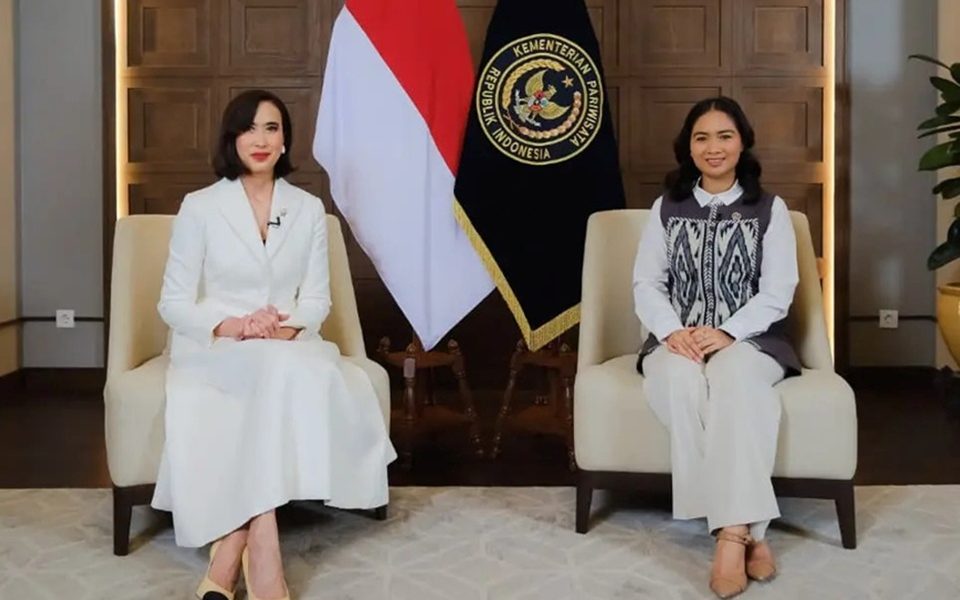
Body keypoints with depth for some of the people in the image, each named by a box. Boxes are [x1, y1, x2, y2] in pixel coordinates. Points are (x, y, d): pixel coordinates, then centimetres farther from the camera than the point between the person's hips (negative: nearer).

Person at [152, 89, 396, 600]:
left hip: (289, 348, 3)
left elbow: (317, 298, 5)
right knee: (279, 373, -37)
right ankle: (262, 552, -36)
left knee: (320, 379, -33)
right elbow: (173, 302, -3)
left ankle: (229, 551, -31)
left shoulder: (309, 209, 9)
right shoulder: (199, 207, 0)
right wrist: (232, 327, -21)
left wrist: (286, 330, -18)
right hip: (214, 348, -3)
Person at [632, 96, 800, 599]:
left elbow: (778, 291, -2)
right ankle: (747, 530, -34)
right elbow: (646, 283, 5)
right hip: (678, 340, 2)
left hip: (750, 340, -1)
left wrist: (726, 334, -18)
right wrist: (674, 332, -15)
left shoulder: (771, 209, 7)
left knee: (732, 378, -38)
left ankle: (731, 531, -40)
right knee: (682, 380, -35)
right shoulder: (666, 208, 13)